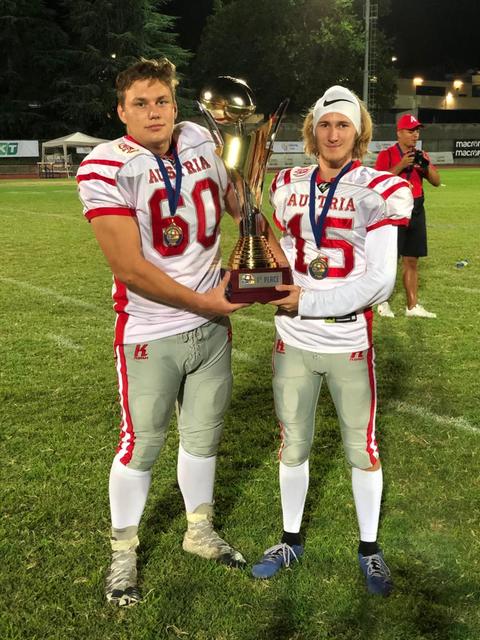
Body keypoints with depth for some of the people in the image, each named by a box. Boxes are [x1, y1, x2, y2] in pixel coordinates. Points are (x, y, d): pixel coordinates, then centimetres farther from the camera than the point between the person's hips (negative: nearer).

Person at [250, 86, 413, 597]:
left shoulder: (378, 190, -8)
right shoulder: (288, 185, 4)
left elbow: (380, 281, -15)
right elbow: (284, 252, 10)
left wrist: (309, 301, -18)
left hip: (349, 341, -3)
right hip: (293, 341, 3)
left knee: (361, 449, 10)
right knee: (292, 445, 14)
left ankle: (369, 548, 31)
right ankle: (291, 541, 34)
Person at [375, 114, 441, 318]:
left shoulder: (421, 155, 12)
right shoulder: (387, 154, -5)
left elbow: (436, 181, 9)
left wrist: (426, 164, -8)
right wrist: (401, 165, -21)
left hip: (416, 213, 6)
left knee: (412, 261, 8)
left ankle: (412, 306, 13)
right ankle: (383, 302, 12)